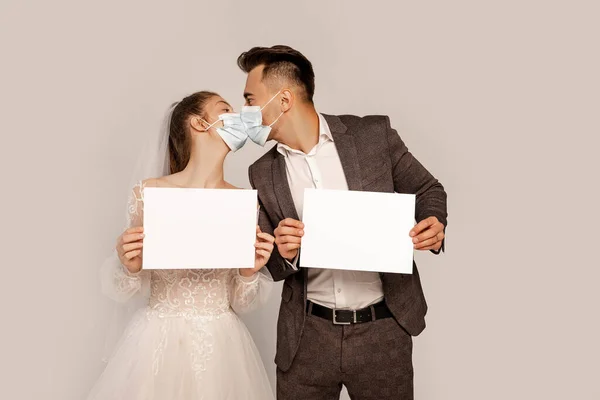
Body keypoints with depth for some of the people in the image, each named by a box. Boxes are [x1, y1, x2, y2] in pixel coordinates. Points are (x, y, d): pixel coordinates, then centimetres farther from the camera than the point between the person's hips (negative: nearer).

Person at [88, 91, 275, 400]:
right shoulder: (149, 193, -9)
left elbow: (241, 304, 2)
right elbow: (126, 291, 1)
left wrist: (250, 271, -17)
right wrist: (130, 267, -19)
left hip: (220, 346, 2)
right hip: (159, 343, -2)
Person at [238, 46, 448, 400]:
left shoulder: (374, 135, -6)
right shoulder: (263, 173, 3)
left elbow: (427, 190, 6)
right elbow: (274, 265, 7)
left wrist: (434, 223, -15)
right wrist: (284, 253, -15)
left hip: (382, 329, -1)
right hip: (307, 336, 2)